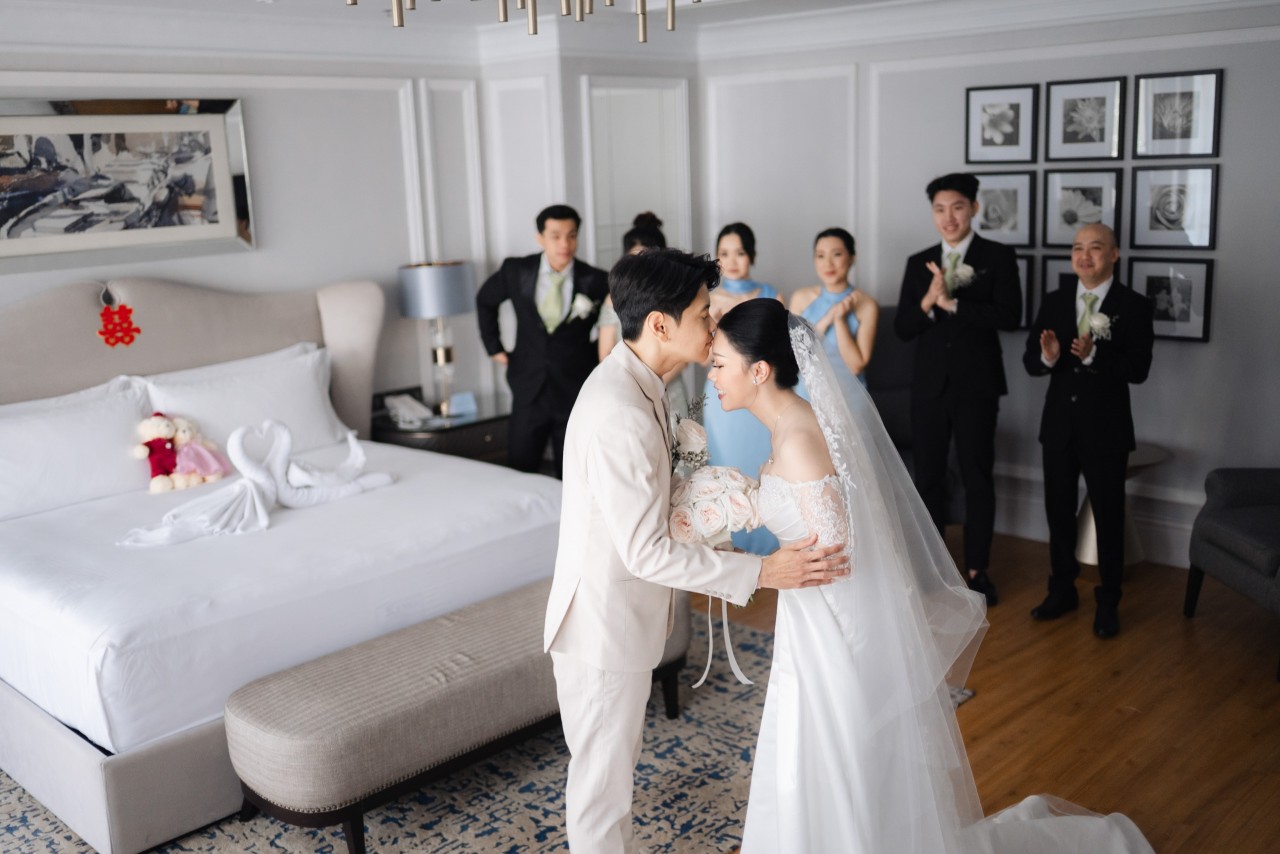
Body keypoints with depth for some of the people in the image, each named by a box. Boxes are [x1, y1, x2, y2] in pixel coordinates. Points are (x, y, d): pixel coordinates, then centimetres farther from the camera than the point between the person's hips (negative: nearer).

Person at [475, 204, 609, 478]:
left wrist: (597, 359, 1)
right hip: (529, 390, 2)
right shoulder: (516, 271, -4)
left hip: (576, 390, -1)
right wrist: (494, 347, 11)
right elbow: (485, 300, 16)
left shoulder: (595, 281, -10)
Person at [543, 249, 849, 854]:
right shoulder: (621, 413, -29)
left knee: (614, 763, 26)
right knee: (602, 777, 10)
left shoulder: (628, 383, 3)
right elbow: (645, 551, -28)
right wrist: (760, 572, -27)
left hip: (620, 612, 10)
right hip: (604, 623, -10)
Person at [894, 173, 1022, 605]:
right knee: (928, 477, 10)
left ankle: (977, 569, 17)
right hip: (929, 386, 3)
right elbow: (902, 328, 2)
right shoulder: (919, 263, 8)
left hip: (976, 386, -3)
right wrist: (927, 302, -17)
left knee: (977, 478, 6)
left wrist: (951, 302, -19)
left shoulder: (998, 257, -2)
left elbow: (1009, 315, -16)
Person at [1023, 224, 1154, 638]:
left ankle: (1108, 603, 21)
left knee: (1108, 517, 7)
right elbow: (1030, 362, 0)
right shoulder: (1054, 302, 4)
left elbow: (1138, 369, -15)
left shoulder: (1134, 306, -7)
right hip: (1059, 425, 4)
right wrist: (1047, 356, -23)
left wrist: (1092, 355, -30)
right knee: (1059, 512, 14)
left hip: (1106, 430, -3)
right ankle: (1062, 590, 30)